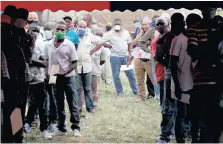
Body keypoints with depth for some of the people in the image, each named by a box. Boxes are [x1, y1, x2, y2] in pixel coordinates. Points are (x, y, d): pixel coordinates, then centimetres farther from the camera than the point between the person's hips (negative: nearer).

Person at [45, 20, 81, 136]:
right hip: (55, 78, 3)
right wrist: (48, 74, 1)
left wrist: (64, 72, -20)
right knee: (59, 105, 10)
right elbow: (47, 61, 12)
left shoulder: (69, 45, -9)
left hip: (68, 77, -3)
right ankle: (61, 128, 18)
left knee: (73, 103, 0)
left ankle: (75, 128, 7)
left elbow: (74, 63, -7)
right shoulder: (48, 45, 1)